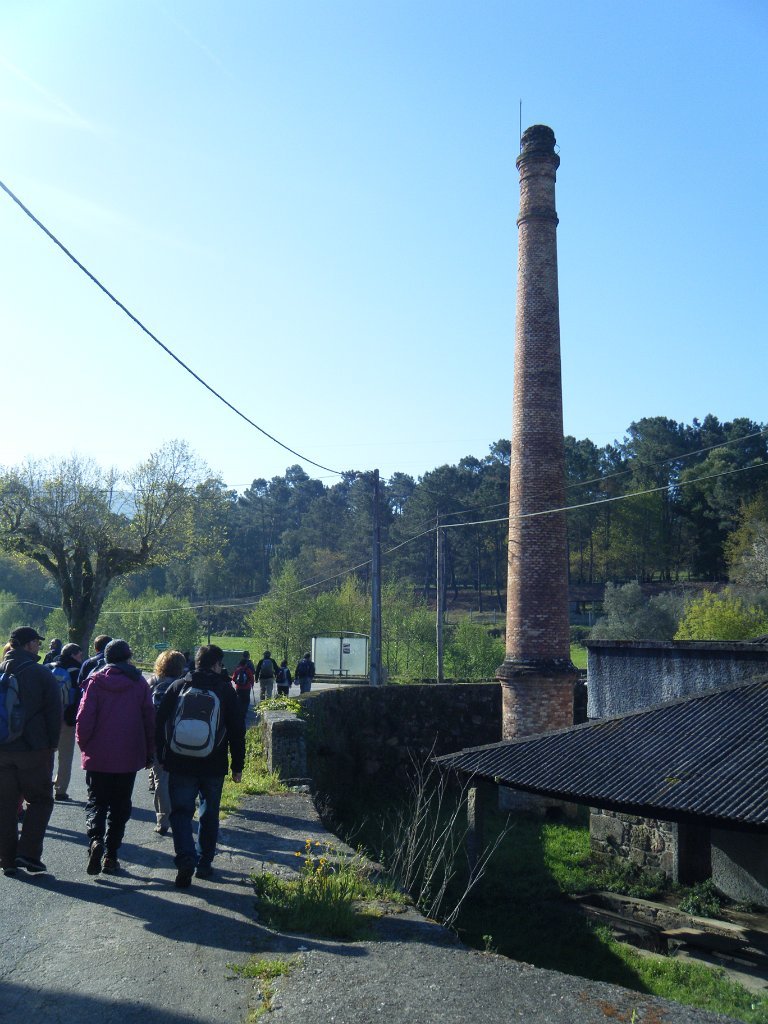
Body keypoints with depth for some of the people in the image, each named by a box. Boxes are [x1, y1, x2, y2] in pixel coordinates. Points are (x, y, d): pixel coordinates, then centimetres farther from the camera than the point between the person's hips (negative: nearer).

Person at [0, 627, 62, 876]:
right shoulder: (41, 674, -9)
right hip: (34, 750, -5)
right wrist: (52, 744, 1)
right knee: (40, 800, 6)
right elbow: (54, 712, -9)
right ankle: (28, 853, -3)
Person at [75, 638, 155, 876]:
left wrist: (84, 744, 7)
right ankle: (110, 856, 11)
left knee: (96, 802, 9)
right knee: (119, 807, 11)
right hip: (128, 758, 1)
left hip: (98, 757, -1)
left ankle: (95, 840, -16)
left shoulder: (96, 682, -5)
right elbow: (149, 719, 0)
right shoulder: (139, 683, -2)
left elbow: (84, 717, -9)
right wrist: (149, 753, 9)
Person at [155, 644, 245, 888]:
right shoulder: (225, 690, -2)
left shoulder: (177, 687, 1)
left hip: (180, 764, 0)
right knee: (209, 814, 15)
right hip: (214, 766, 0)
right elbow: (237, 731, -1)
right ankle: (204, 863, 20)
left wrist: (162, 757, 12)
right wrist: (237, 766, 7)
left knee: (181, 812, 5)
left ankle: (186, 860, -14)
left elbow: (160, 723, 3)